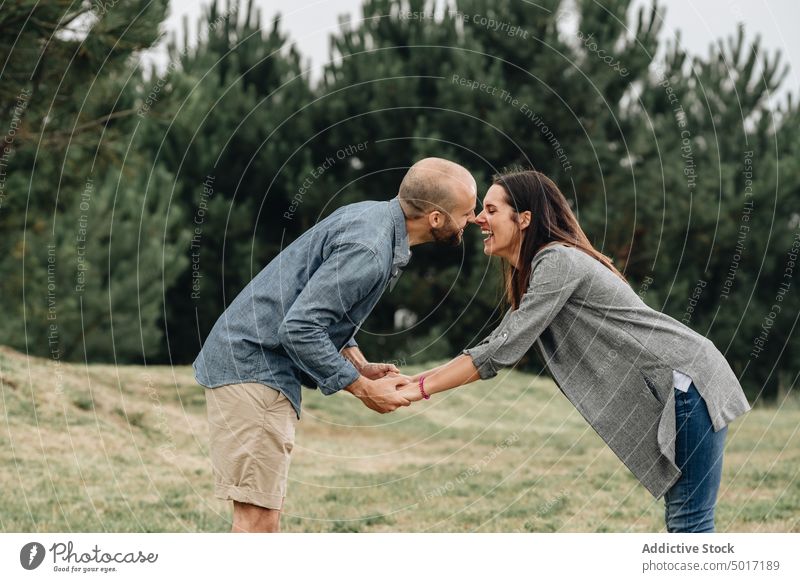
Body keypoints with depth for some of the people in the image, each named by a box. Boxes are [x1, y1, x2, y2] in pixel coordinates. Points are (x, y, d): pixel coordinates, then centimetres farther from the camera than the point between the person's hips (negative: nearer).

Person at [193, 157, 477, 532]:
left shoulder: (374, 215, 9)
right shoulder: (368, 251, -22)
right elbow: (299, 329, -26)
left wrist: (361, 366, 7)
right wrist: (363, 388, -16)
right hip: (252, 370, -10)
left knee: (263, 516, 13)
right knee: (257, 519, -12)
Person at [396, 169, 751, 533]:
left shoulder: (559, 262, -16)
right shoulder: (532, 275, 16)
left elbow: (504, 351, -20)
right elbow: (494, 349, 16)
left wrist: (422, 390, -15)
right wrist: (415, 379, 8)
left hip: (687, 382, -10)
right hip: (667, 392, 10)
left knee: (689, 524, -11)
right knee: (682, 521, 10)